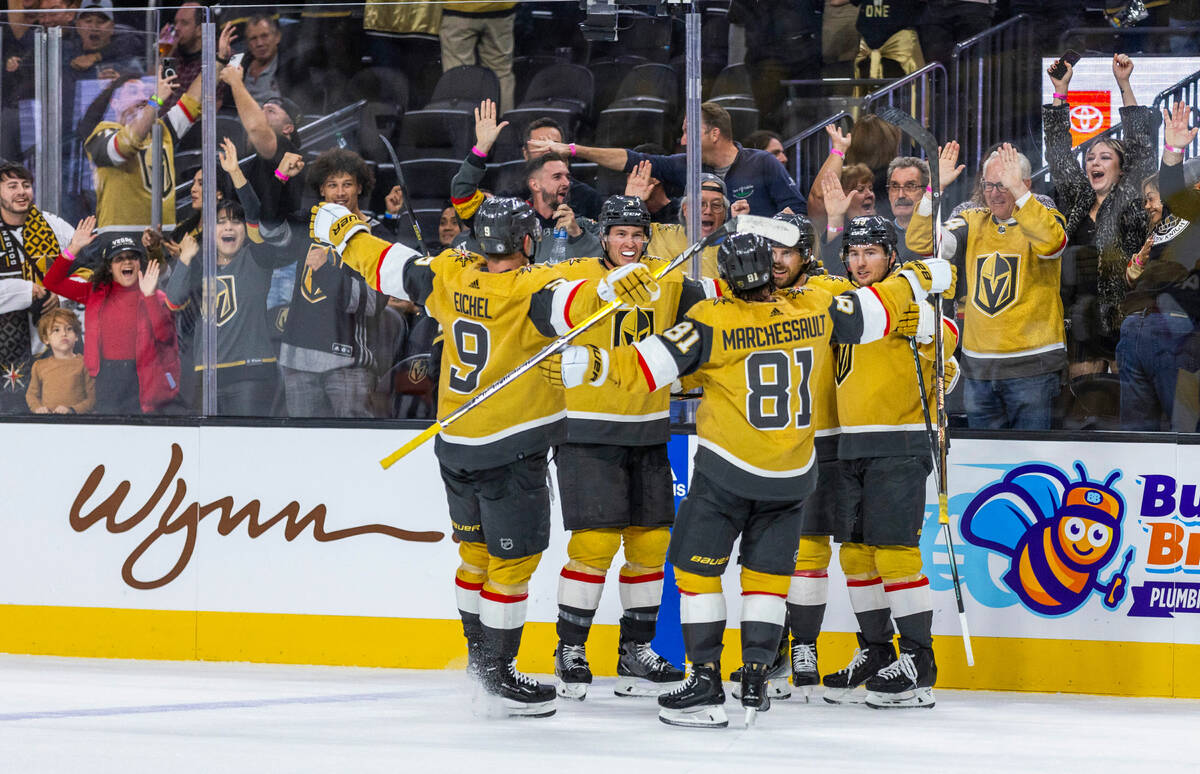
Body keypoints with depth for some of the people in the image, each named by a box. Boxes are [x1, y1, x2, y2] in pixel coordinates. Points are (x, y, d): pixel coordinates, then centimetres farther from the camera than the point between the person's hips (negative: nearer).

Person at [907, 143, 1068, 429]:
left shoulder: (1044, 218, -1)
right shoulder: (972, 223, 10)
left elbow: (1050, 241, -26)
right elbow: (920, 243, -2)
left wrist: (1018, 190, -33)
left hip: (1032, 365, -4)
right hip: (978, 367, 4)